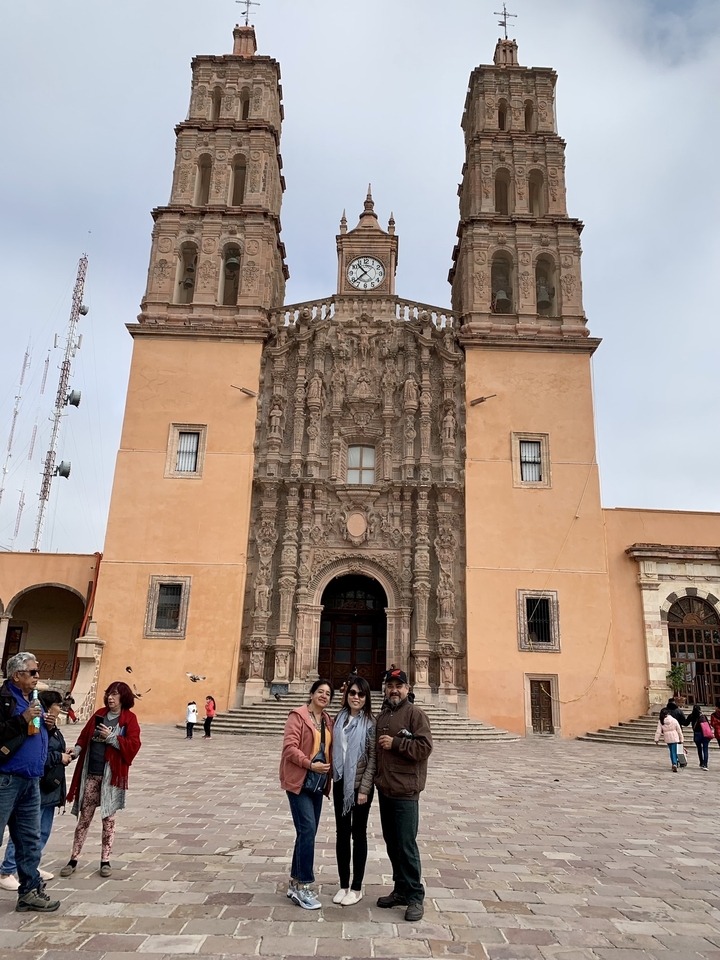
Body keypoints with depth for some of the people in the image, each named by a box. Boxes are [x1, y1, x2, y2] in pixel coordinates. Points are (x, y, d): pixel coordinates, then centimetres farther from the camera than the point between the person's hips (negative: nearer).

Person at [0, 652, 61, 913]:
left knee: (30, 841, 13)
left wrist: (45, 725, 6)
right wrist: (23, 719, -25)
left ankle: (30, 891, 22)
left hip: (30, 781, 8)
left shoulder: (33, 700, 15)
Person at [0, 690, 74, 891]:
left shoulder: (53, 729, 12)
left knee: (43, 832, 17)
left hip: (50, 787, 10)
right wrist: (60, 757, -16)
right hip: (36, 787, -10)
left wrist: (64, 755, 1)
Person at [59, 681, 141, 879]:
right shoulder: (99, 714, 7)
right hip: (91, 774, 3)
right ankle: (73, 860, 22)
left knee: (108, 819, 8)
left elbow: (133, 745, -15)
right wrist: (76, 750, -10)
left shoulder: (129, 718, -6)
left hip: (112, 776, -3)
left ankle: (105, 861, 19)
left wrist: (111, 737, -20)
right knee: (84, 818, 11)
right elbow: (85, 736, 8)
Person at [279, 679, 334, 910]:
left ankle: (295, 882, 24)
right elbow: (290, 747, -18)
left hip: (318, 783, 7)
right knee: (307, 830, -12)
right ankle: (303, 885, -1)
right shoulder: (298, 715, -11)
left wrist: (329, 772, 1)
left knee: (307, 833, 12)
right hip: (299, 781, -7)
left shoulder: (328, 720, 10)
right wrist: (310, 764, -25)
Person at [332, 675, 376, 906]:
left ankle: (357, 887, 20)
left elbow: (373, 758, -11)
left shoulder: (370, 722, -10)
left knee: (358, 834, 8)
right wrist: (332, 777, 3)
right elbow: (335, 749, 9)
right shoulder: (340, 718, 3)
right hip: (340, 783, 5)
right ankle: (343, 885, 25)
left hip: (360, 784, -4)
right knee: (341, 833, 12)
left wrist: (364, 788, -14)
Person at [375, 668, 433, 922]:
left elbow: (425, 747, -18)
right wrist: (376, 776, 15)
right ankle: (400, 890, 28)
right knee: (392, 843, 15)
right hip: (384, 788, 8)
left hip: (405, 791, -8)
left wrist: (395, 743, -18)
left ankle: (415, 897, 8)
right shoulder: (382, 716, 14)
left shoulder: (415, 714, -9)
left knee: (406, 844, -4)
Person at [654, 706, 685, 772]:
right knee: (674, 751, 0)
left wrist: (657, 739, 2)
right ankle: (675, 764, -17)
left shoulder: (661, 721, -5)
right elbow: (679, 730, 0)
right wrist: (681, 739, 9)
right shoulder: (674, 720, -7)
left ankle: (674, 764, 18)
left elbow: (658, 731, -5)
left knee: (671, 751, 16)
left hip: (667, 739, 2)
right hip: (675, 738, -2)